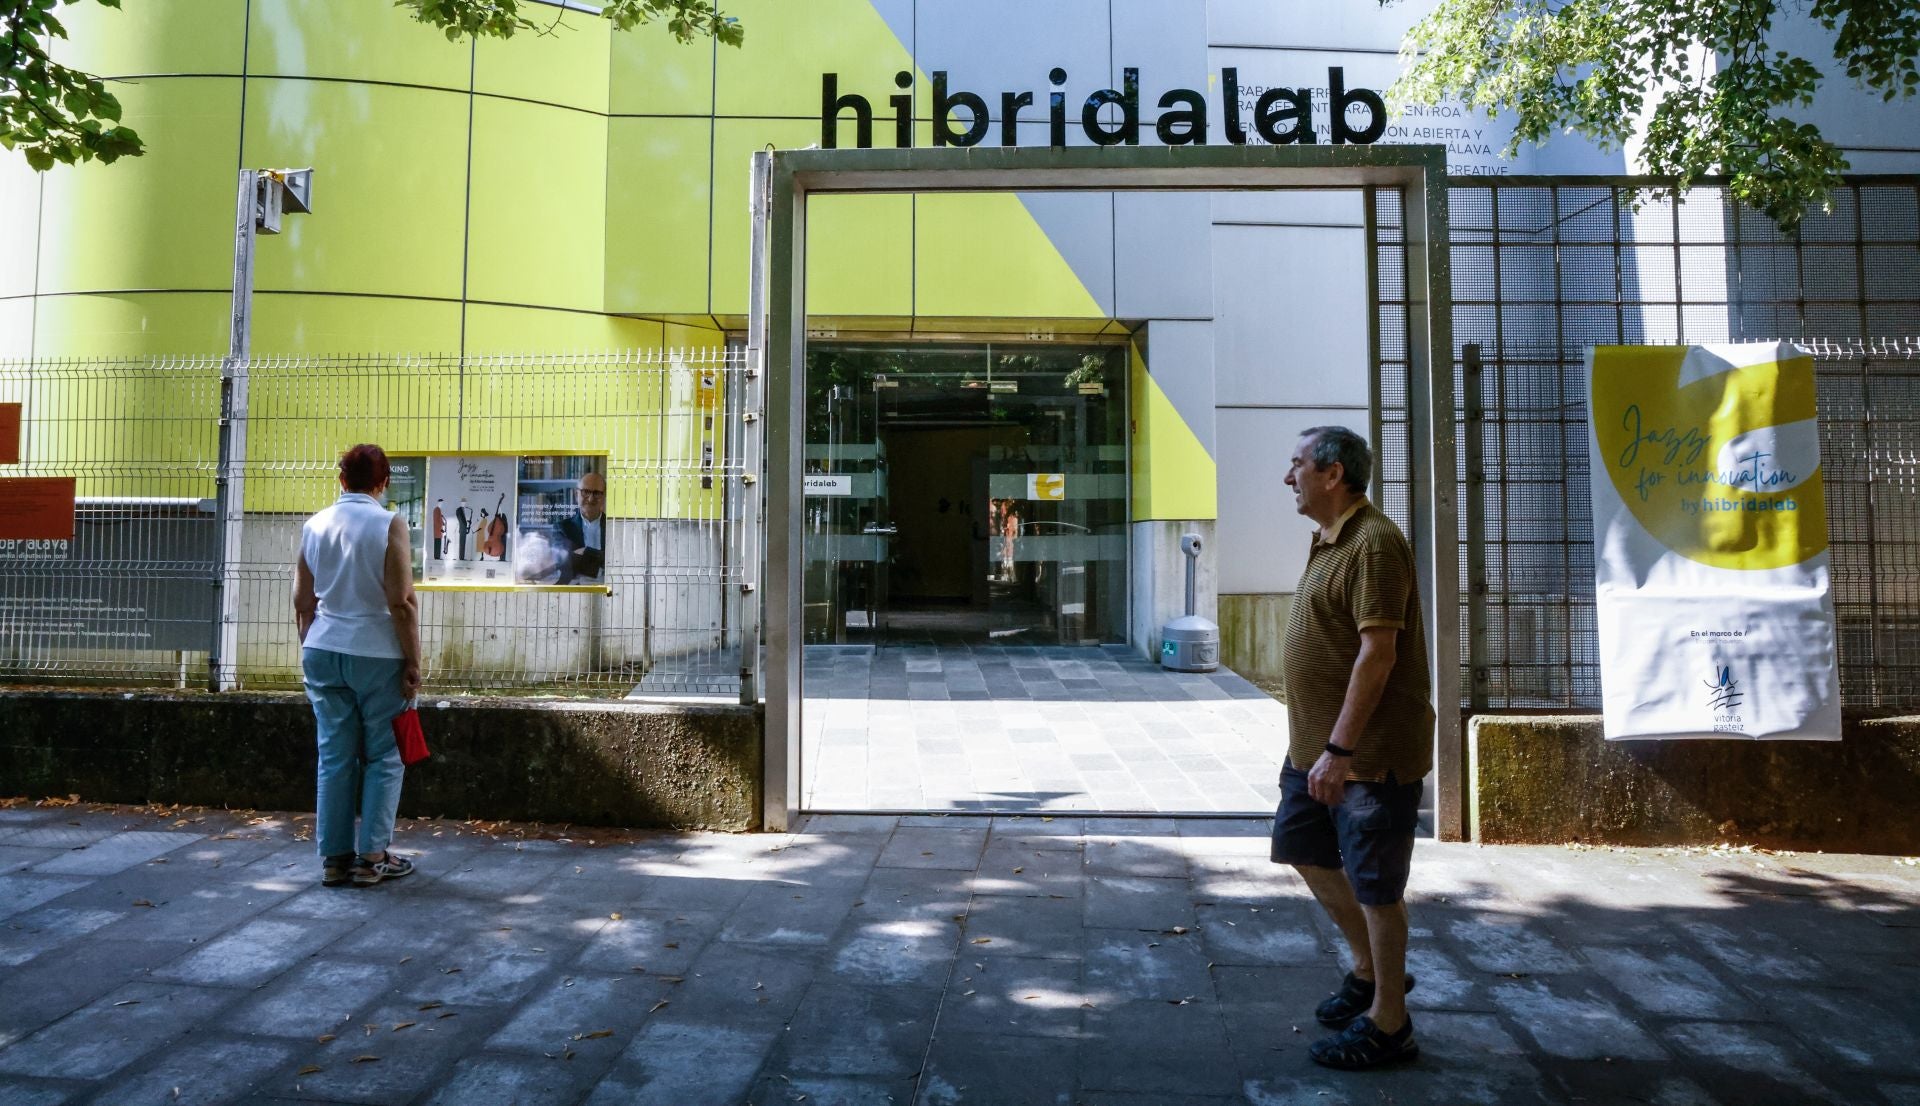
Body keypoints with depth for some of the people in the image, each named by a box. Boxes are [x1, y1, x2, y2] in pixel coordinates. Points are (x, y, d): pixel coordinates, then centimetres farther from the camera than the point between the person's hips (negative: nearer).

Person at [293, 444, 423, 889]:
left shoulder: (314, 526, 6)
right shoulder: (389, 524, -10)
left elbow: (303, 602, 10)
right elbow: (401, 602, -14)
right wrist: (413, 663, -8)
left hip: (323, 652, 5)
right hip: (377, 655, -5)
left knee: (334, 756, 10)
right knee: (383, 757, 6)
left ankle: (333, 857, 16)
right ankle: (372, 857, 9)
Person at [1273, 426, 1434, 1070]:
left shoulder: (1374, 542, -19)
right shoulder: (1329, 540, 12)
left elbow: (1377, 654, -25)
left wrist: (1339, 750, -26)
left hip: (1370, 752, -10)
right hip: (1318, 744, 10)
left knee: (1375, 884, 2)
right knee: (1303, 848, 20)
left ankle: (1387, 1024, 19)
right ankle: (1369, 969, 38)